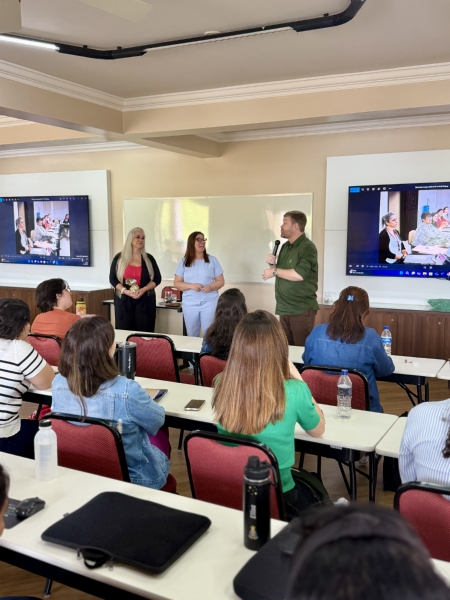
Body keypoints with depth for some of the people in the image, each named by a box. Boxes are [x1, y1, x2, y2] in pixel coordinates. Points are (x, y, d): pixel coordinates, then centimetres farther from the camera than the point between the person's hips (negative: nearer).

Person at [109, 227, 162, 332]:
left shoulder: (149, 258, 8)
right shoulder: (119, 258, 5)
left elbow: (157, 278, 6)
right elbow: (112, 279, 4)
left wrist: (143, 289, -11)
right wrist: (125, 291, -13)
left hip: (145, 300, 1)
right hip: (124, 300, 0)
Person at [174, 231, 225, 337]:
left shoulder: (212, 260, 3)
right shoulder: (184, 261, 4)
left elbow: (221, 281, 4)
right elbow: (177, 283, 3)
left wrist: (211, 286, -17)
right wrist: (191, 286, -15)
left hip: (209, 303, -1)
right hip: (190, 304, 1)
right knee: (192, 336, 9)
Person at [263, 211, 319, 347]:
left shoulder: (307, 247, -11)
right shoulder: (285, 247, 14)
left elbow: (299, 274, -24)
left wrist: (274, 272, -14)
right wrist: (273, 264, 2)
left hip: (302, 309, -8)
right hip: (285, 307, 8)